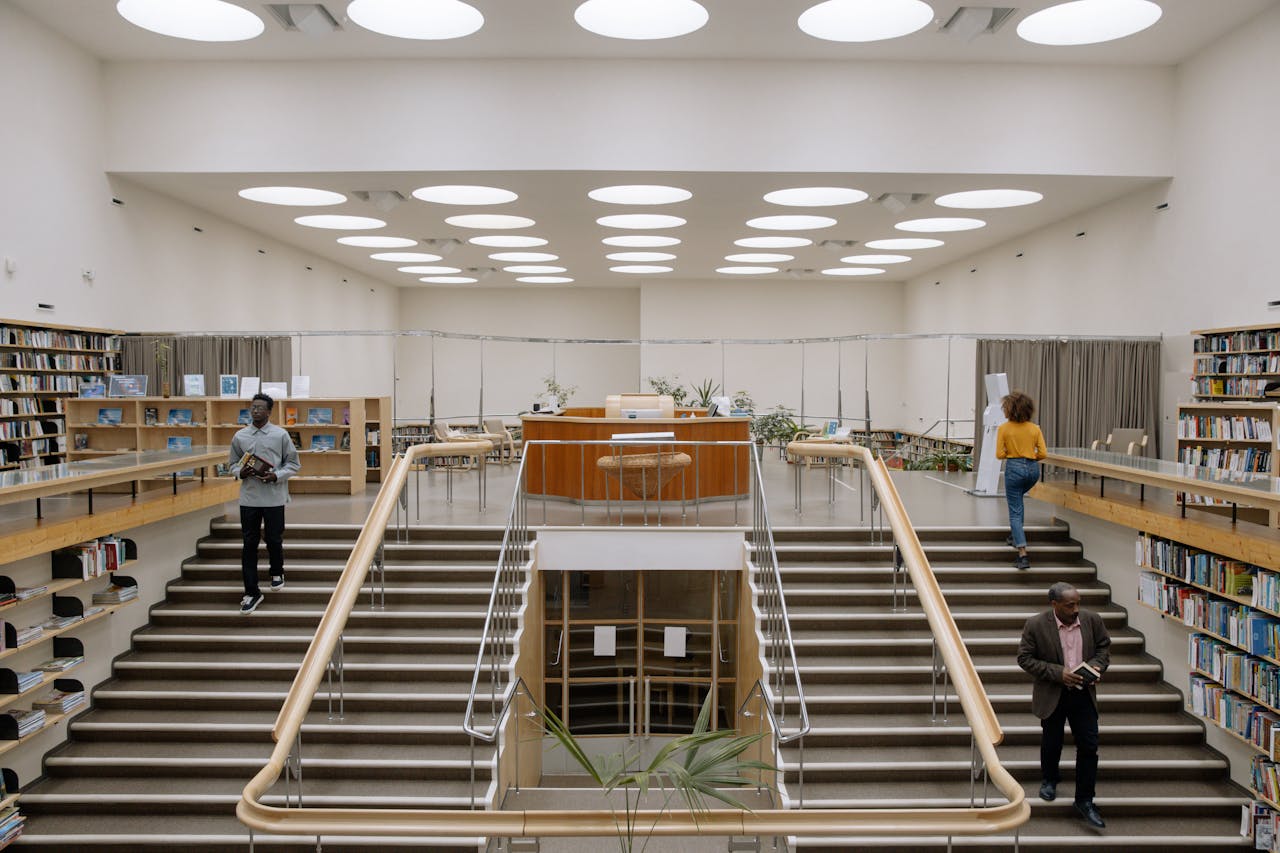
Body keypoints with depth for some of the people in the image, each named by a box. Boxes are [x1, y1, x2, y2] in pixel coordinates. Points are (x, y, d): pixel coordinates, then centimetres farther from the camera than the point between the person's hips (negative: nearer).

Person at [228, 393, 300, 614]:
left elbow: (293, 463, 1)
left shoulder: (281, 435, -2)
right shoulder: (240, 436, 4)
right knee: (249, 544, 2)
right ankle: (251, 592, 9)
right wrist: (240, 472, -9)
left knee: (274, 540, 10)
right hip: (249, 498, 2)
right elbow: (232, 463, 13)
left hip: (274, 497, -2)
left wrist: (276, 476, -15)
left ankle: (277, 573, 39)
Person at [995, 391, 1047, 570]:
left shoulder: (1004, 428, -7)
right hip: (1033, 469, 4)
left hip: (1014, 468, -4)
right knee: (1016, 498, 34)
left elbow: (1000, 454, -9)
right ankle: (1015, 534, 33)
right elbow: (1043, 454, -1)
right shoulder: (1035, 429, 2)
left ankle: (1023, 555, -11)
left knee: (1015, 511, 0)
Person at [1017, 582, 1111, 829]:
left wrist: (1097, 666, -13)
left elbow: (1104, 646, 7)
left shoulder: (1092, 620, -8)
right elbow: (1024, 658, -13)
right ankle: (1048, 780, 43)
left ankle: (1084, 801, 12)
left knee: (1089, 746, 0)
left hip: (1083, 693, 2)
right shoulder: (1035, 625, -18)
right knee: (1051, 742, 16)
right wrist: (1058, 673, -22)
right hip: (1052, 695, -2)